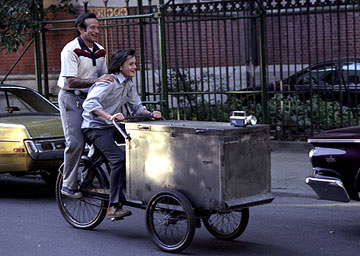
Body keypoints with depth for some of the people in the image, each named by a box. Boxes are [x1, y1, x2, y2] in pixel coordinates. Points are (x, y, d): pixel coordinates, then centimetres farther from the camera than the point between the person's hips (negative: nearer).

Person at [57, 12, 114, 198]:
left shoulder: (100, 51, 7)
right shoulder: (71, 50, -16)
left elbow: (104, 76, 16)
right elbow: (71, 81, -22)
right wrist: (96, 80, -32)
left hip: (90, 99, 7)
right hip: (71, 99, -7)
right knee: (76, 142, -13)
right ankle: (68, 185, -3)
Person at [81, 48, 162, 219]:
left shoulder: (129, 85, 10)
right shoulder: (109, 82, -18)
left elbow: (136, 107, 11)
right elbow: (90, 103, -31)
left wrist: (150, 114, -10)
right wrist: (110, 116, -45)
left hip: (114, 127, 9)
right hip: (96, 127, -9)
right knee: (118, 159, -26)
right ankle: (113, 207, -27)